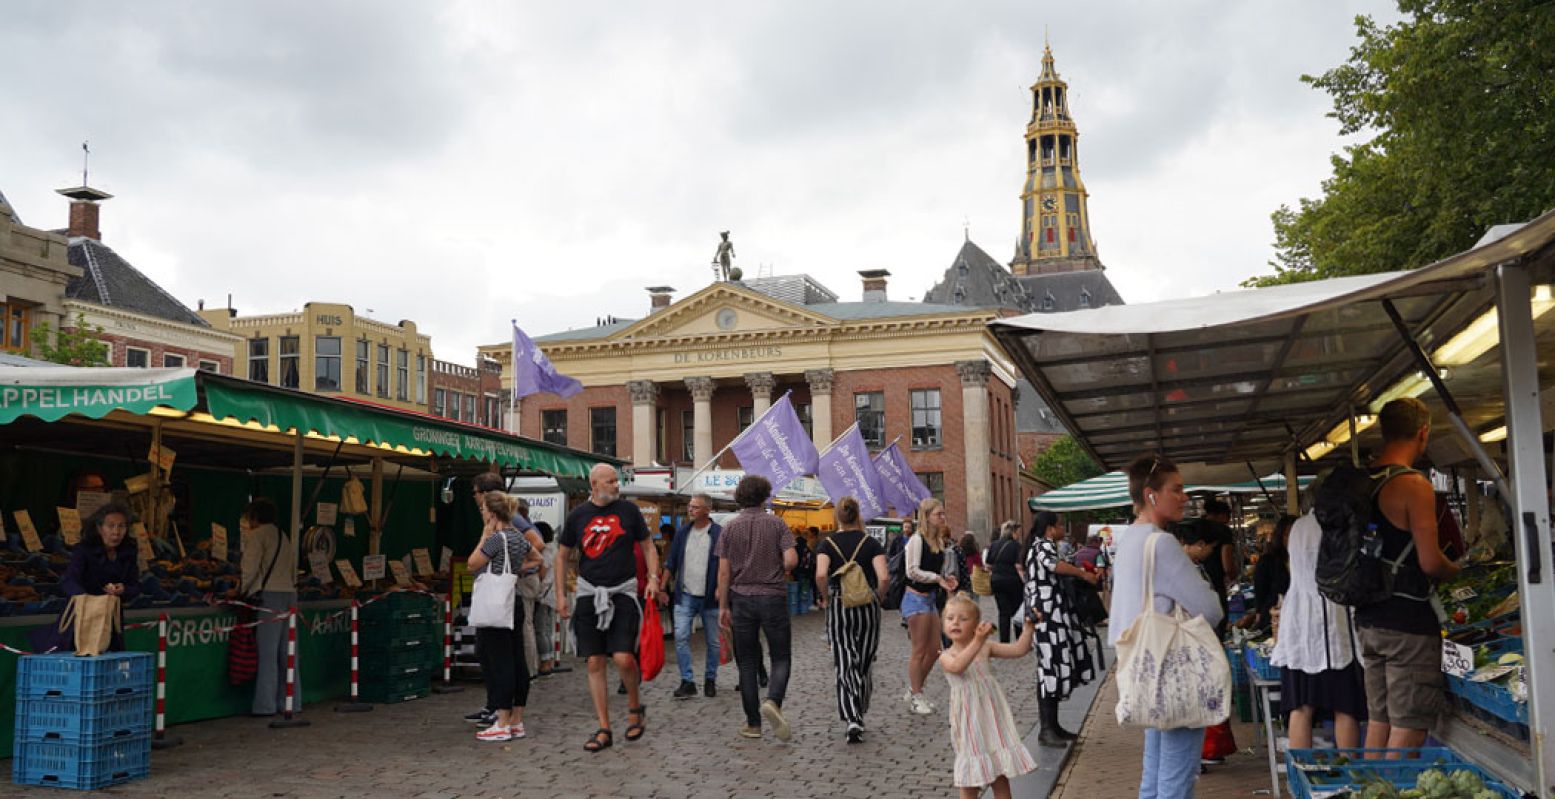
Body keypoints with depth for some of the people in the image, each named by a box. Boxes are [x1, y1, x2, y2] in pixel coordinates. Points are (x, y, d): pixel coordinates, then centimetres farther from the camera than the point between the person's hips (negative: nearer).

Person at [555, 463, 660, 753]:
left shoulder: (628, 510, 3)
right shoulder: (578, 515, 5)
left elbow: (647, 547, 10)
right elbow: (562, 556, 12)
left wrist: (653, 578, -4)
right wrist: (560, 595, 6)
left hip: (623, 591, -2)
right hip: (589, 593, 2)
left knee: (623, 658, -14)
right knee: (595, 663, 2)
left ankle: (635, 707, 15)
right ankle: (604, 730, 10)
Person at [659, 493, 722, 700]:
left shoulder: (719, 533, -6)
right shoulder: (683, 533, 7)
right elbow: (671, 563, 11)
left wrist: (721, 588, -17)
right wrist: (661, 588, 6)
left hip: (709, 597, -3)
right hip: (685, 595, 3)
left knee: (713, 641, 8)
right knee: (681, 637, -7)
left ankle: (710, 680, 23)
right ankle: (687, 682, -2)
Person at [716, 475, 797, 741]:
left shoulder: (730, 527, 2)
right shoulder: (776, 524, -2)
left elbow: (723, 571, -1)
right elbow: (791, 560, -13)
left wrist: (723, 607, 4)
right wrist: (780, 572, 9)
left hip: (741, 599, 2)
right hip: (773, 598, -2)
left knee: (746, 662, 8)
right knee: (781, 657, 8)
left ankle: (753, 724, 10)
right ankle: (773, 701, -19)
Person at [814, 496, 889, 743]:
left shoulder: (828, 544, -2)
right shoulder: (871, 542, -2)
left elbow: (821, 575, -19)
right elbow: (884, 578, -14)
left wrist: (825, 597, -2)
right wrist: (878, 597, 4)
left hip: (838, 608, -1)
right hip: (867, 608, 1)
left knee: (845, 665, 1)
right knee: (865, 664, 15)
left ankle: (851, 720, -14)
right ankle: (859, 715, 26)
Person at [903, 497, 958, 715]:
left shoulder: (939, 542, 11)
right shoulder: (917, 539, -13)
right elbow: (913, 571, -19)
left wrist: (946, 579, 1)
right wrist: (937, 577, -17)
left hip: (931, 597, 8)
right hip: (916, 597, -8)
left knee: (934, 650, 10)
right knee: (919, 651, -2)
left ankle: (915, 692, 23)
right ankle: (915, 697, 8)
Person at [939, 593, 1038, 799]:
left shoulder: (986, 647, 2)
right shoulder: (947, 656, -10)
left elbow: (1019, 650, 0)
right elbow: (957, 666, -33)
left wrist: (1027, 627, -12)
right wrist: (977, 641, -42)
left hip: (993, 716, 3)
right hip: (970, 721, -3)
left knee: (1000, 775, 12)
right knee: (970, 778, 6)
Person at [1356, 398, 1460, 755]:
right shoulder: (1414, 485, -15)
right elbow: (1430, 562, -16)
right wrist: (1458, 571, 3)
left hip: (1369, 618, 8)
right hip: (1408, 621, -8)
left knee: (1379, 720, 14)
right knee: (1409, 727, -2)